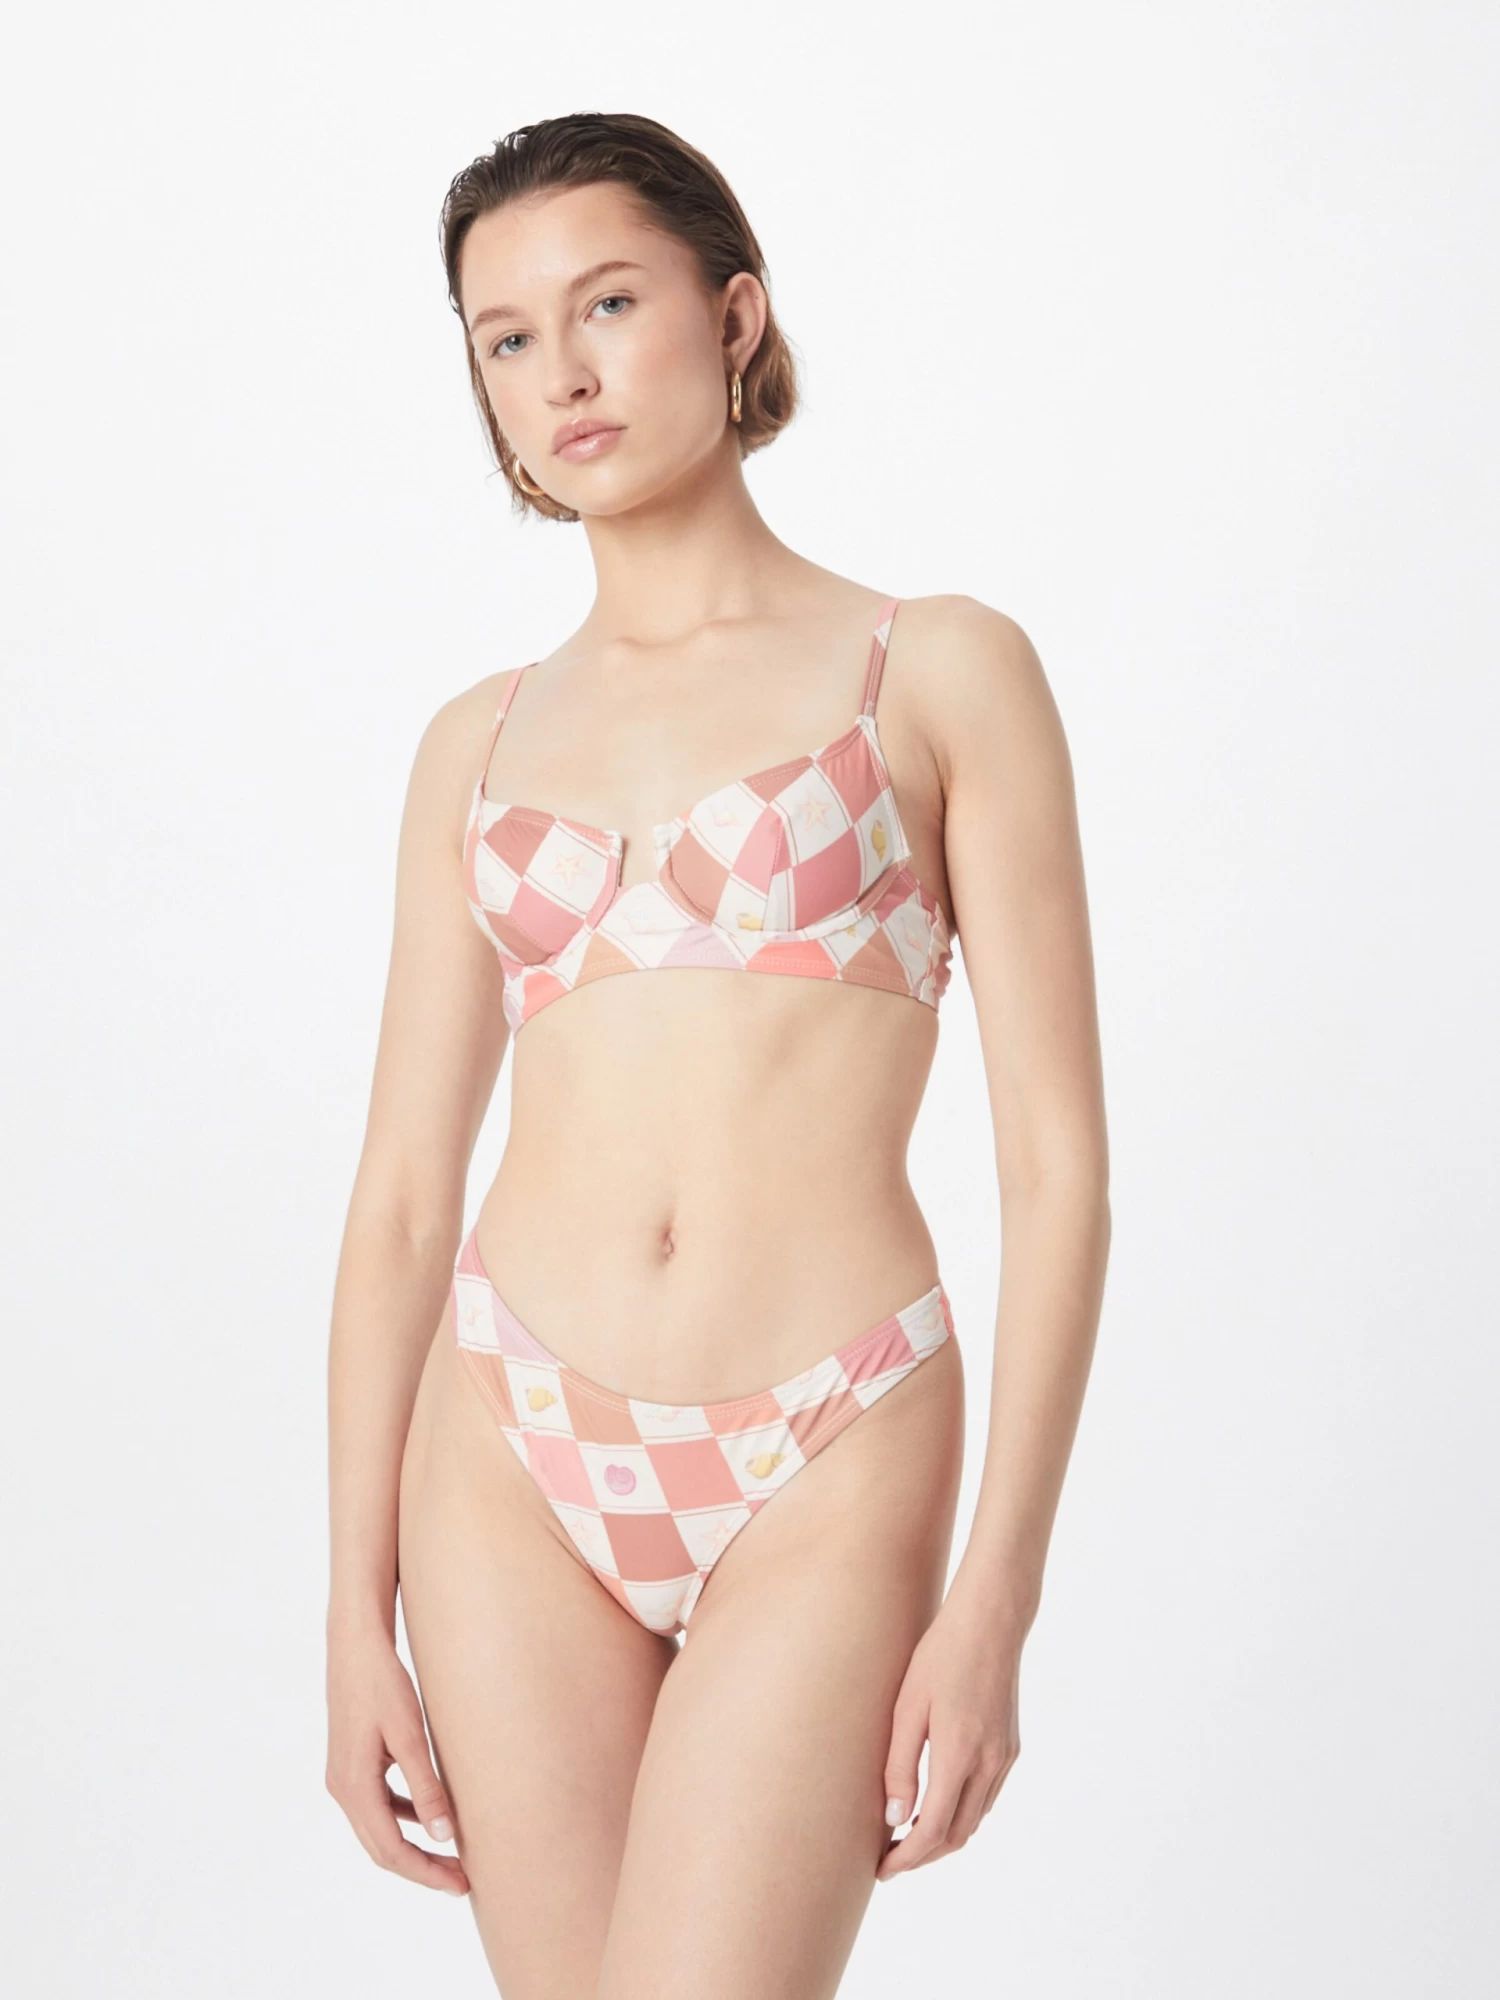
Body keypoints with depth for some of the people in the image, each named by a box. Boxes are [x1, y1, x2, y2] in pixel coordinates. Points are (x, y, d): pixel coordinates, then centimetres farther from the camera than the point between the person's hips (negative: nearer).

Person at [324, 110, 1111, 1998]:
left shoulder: (939, 673, 2)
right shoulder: (483, 743, 11)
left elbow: (1056, 1161, -2)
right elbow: (403, 1188, 10)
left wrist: (996, 1595, -9)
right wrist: (356, 1607, 5)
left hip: (818, 1481, -3)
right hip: (514, 1464, 3)